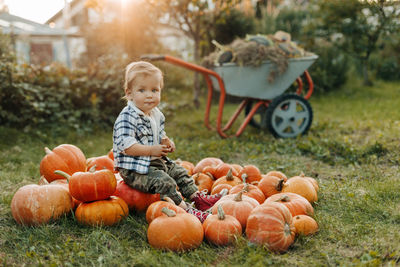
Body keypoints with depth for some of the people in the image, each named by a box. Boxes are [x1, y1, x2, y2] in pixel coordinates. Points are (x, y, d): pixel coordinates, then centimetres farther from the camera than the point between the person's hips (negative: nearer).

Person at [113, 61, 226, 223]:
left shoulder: (156, 114, 9)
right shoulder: (127, 117, -21)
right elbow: (125, 145, -28)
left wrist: (166, 142, 2)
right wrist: (151, 150, -27)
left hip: (156, 162, 10)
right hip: (135, 170, -10)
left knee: (179, 172, 14)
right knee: (164, 182, -23)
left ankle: (198, 197, 20)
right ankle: (185, 210, -19)